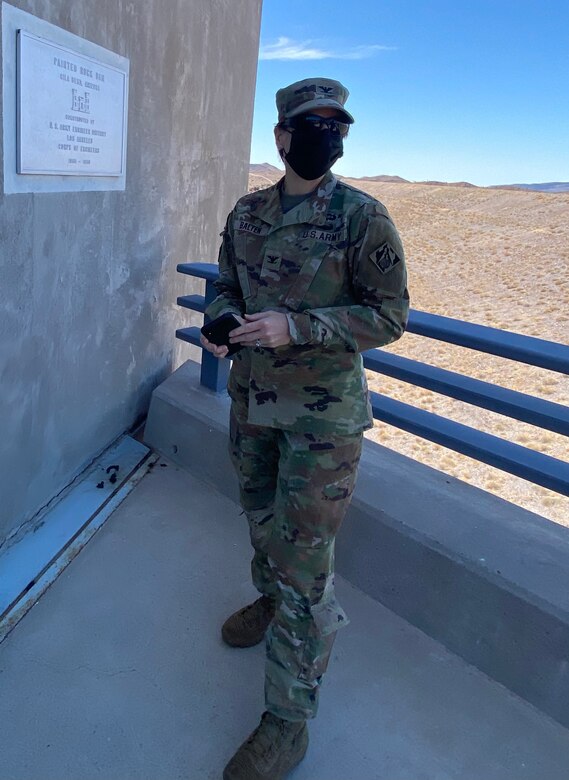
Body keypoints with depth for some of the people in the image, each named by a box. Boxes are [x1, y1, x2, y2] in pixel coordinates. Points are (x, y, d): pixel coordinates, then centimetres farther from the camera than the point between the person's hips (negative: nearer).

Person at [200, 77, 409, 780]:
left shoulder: (363, 217, -10)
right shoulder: (246, 213, 6)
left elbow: (389, 315, -13)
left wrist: (294, 327, -24)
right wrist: (222, 320, -9)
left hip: (321, 413, -5)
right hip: (251, 398, 6)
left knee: (305, 559, -1)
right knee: (260, 516, 23)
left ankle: (288, 720, 16)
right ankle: (271, 598, 53)